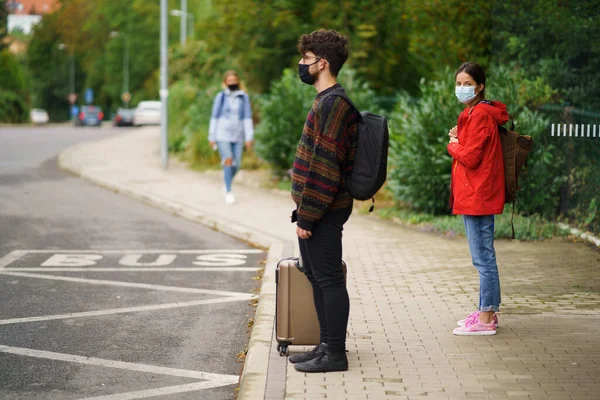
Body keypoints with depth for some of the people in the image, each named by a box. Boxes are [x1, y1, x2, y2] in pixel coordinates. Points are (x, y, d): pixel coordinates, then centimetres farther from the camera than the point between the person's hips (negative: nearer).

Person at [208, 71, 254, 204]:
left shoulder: (244, 97, 6)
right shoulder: (221, 97, 2)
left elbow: (247, 117, 5)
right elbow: (214, 117, 5)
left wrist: (249, 137, 0)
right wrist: (211, 137, 5)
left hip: (238, 135, 2)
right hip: (223, 134, -2)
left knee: (237, 165, 2)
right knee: (228, 160, -17)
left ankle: (228, 184, 31)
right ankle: (228, 192, -9)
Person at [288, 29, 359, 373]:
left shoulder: (333, 103, -17)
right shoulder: (327, 101, 16)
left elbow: (324, 164, -21)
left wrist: (307, 216, -20)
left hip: (323, 212, -10)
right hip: (319, 209, 10)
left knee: (328, 279, -4)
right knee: (316, 276, 15)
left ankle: (335, 354, 3)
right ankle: (328, 345, 24)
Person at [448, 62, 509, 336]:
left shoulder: (480, 115, -16)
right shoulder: (474, 113, 17)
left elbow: (470, 157, -20)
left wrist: (453, 145, -3)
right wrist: (459, 140, 2)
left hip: (478, 196, -11)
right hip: (476, 195, 11)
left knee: (483, 257, -7)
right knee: (484, 257, 15)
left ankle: (485, 320, -4)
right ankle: (488, 312, 24)